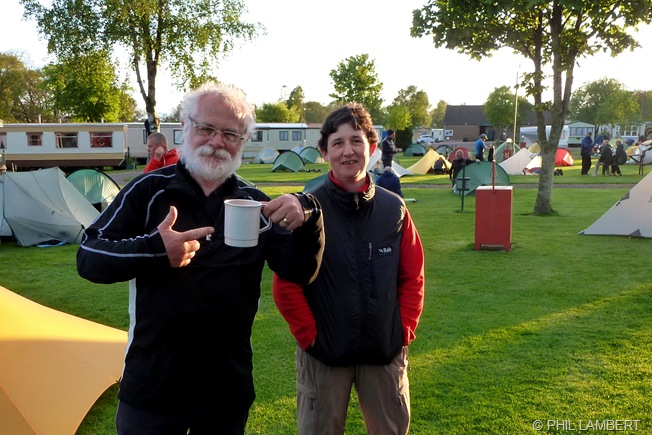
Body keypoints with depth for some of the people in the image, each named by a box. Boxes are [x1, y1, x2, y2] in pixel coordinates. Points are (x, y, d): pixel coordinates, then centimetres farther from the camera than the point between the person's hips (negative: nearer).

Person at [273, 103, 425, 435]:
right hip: (324, 353, -3)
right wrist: (309, 335, -10)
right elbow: (286, 284, -9)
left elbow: (412, 276, 5)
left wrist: (406, 329, -2)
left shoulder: (394, 208, 0)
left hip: (386, 352, 3)